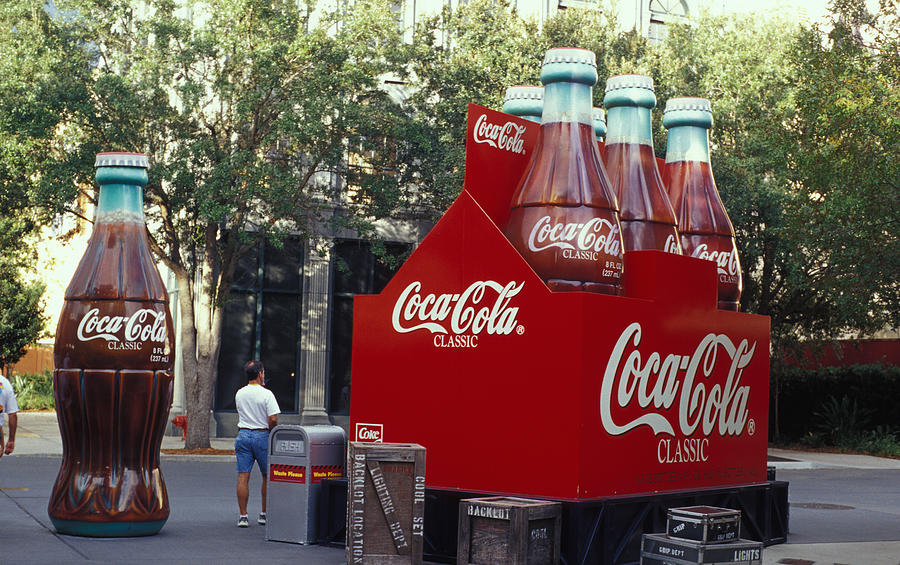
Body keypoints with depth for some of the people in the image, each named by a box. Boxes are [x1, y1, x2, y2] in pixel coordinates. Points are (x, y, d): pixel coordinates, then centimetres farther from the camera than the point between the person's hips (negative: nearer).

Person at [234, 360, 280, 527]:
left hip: (243, 435, 4)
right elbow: (273, 420, -16)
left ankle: (243, 516, -2)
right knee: (267, 476, 10)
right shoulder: (266, 394, -10)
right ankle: (264, 514, 14)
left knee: (243, 477, 1)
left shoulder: (239, 394, 6)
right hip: (262, 435, -4)